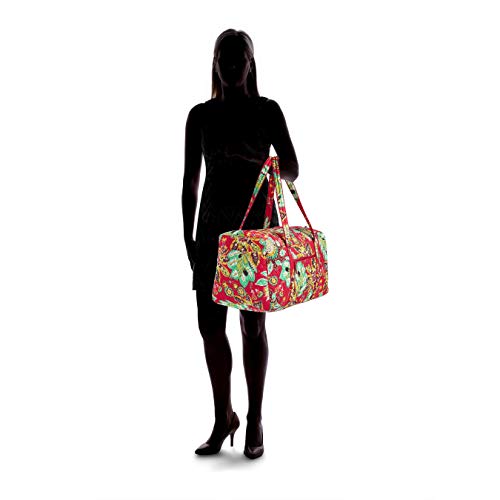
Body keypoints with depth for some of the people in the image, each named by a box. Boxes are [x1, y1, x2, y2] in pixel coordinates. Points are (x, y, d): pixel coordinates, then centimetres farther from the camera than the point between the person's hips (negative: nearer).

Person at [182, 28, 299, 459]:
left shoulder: (267, 110, 3)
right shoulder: (201, 115, 10)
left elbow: (293, 171, -3)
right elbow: (190, 180, 11)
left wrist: (273, 168, -26)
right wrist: (188, 236, 6)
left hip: (257, 225, -3)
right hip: (213, 227, 3)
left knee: (253, 324, 0)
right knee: (210, 325, 0)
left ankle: (255, 421, 14)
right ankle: (223, 418, 18)